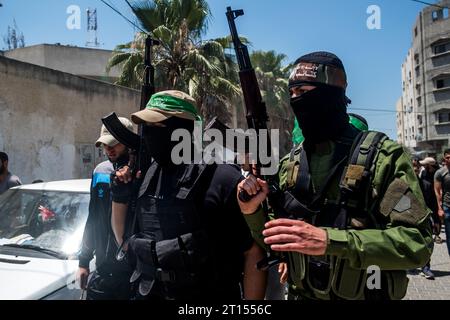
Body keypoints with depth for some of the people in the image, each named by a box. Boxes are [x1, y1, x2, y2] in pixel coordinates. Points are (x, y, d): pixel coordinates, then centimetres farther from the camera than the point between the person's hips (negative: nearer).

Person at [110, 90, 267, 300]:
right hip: (146, 293, 5)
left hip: (206, 295, -5)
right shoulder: (146, 177, 2)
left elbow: (253, 253, -14)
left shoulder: (221, 178, -17)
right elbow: (125, 241, 12)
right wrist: (120, 198, -2)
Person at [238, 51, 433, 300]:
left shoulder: (382, 156, -14)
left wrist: (329, 240, -31)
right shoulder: (288, 165, -1)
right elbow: (276, 243, 5)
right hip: (299, 294, 4)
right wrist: (252, 212, -14)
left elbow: (417, 243, -22)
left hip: (364, 295, -4)